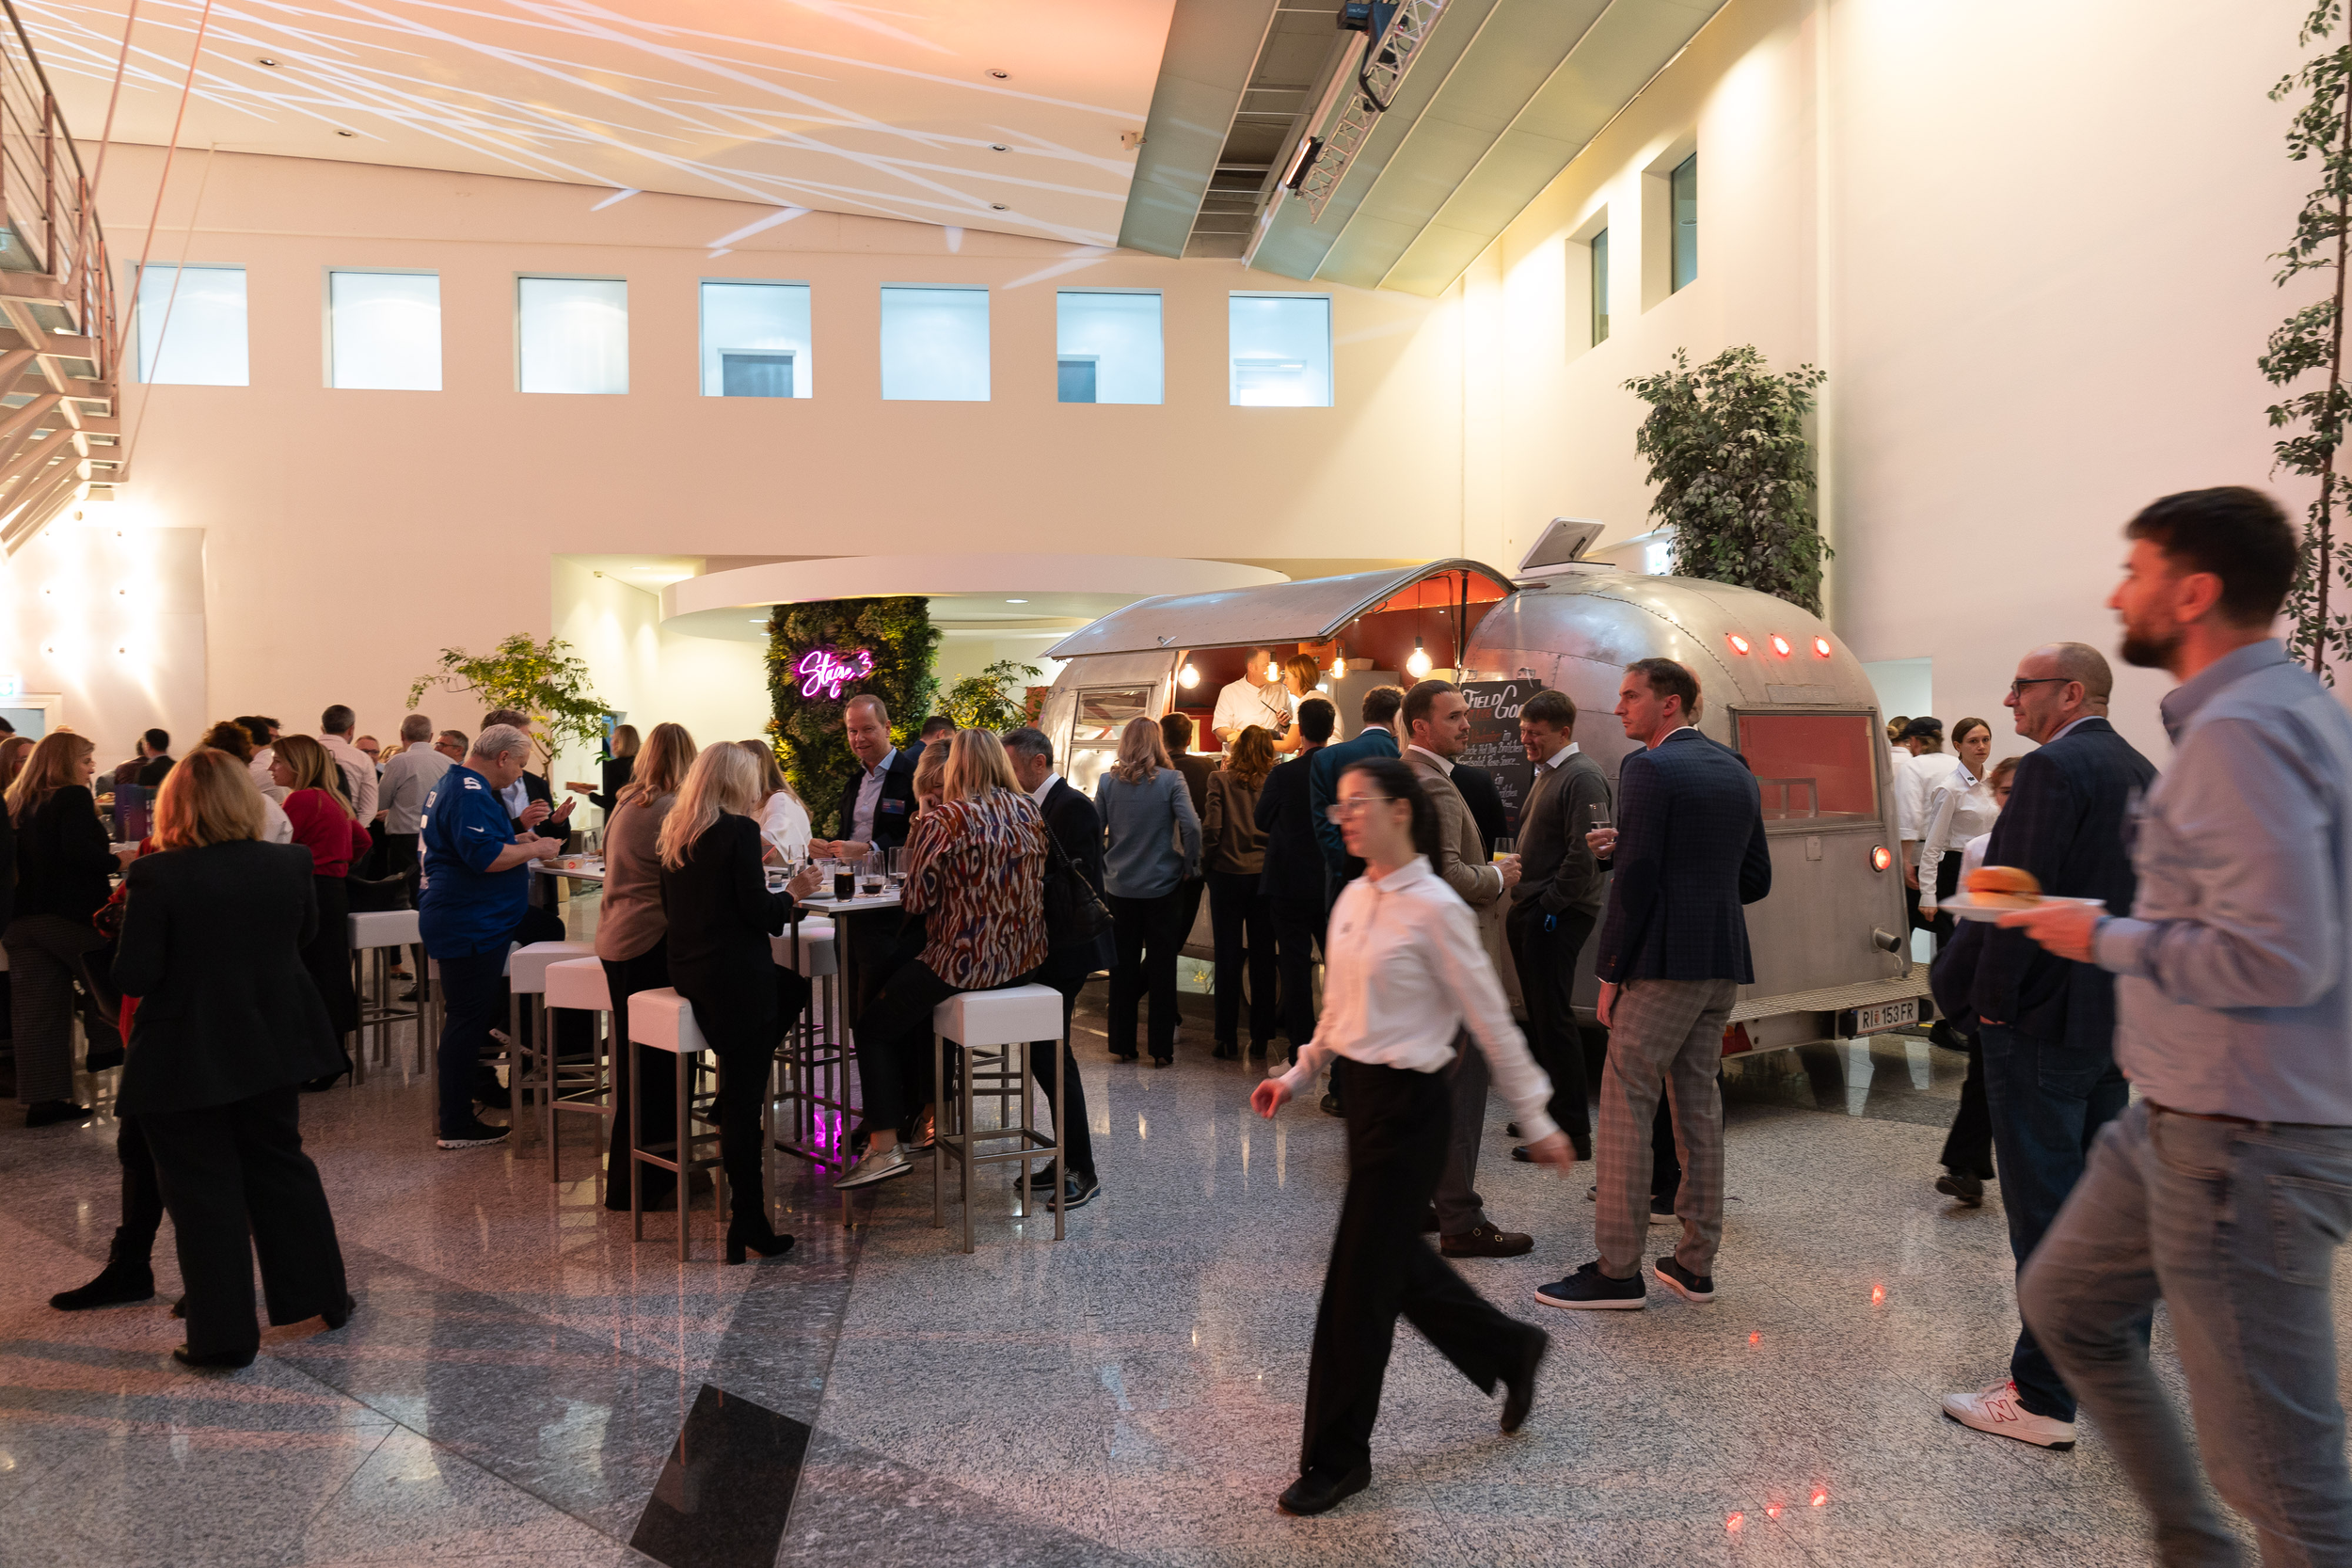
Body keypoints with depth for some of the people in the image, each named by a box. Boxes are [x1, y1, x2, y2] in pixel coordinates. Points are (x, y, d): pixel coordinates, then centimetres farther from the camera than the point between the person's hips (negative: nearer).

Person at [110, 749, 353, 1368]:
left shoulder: (156, 876, -18)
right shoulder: (290, 864, -6)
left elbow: (134, 976, -15)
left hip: (184, 1059, -4)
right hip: (270, 1046, 4)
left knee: (203, 1191, 6)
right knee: (280, 1166, 20)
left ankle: (225, 1336, 12)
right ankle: (323, 1297, 30)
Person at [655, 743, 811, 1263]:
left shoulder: (674, 831, 10)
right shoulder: (739, 830, -13)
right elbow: (759, 913, -15)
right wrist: (795, 892, 1)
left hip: (687, 970, 8)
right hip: (732, 976, -8)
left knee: (793, 986, 31)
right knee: (744, 1103, -4)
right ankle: (747, 1226, 0)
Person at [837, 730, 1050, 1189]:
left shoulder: (944, 820, -15)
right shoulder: (1029, 811, 4)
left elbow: (918, 900, -13)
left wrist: (916, 836, 4)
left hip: (964, 961, -7)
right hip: (1024, 961, 7)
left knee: (874, 1027, 12)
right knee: (916, 1001, 32)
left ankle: (885, 1146, 6)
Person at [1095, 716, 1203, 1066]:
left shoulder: (1107, 781, -2)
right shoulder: (1171, 780, -10)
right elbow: (1191, 826, -17)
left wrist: (1105, 868, 11)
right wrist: (1188, 865, -3)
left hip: (1119, 887, 2)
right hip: (1163, 886, -2)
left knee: (1123, 965, 12)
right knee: (1162, 966, 6)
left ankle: (1122, 1044, 17)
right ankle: (1161, 1048, 10)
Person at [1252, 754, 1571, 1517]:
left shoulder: (1433, 908, -17)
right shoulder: (1352, 901, 6)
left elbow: (1491, 1020, -13)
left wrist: (1535, 1120, -8)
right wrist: (1297, 1076, 12)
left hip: (1409, 1106, -8)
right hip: (1364, 1093, 8)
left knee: (1359, 1280, 1)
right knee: (1395, 1261, 19)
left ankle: (1336, 1459, 17)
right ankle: (1511, 1349, 42)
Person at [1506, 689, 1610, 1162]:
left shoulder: (1582, 777, -14)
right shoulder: (1545, 773, 17)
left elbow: (1585, 853, -21)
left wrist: (1550, 904, -17)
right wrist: (1523, 903, 14)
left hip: (1557, 915, -10)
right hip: (1530, 910, 10)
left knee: (1554, 1017, -6)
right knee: (1540, 1015, 14)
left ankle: (1573, 1134, 0)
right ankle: (1547, 1111, 25)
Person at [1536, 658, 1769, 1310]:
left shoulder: (1649, 768, -10)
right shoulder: (1738, 773, 15)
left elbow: (1636, 879, -16)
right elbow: (1756, 879, 17)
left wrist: (1611, 973, -10)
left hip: (1663, 962, -8)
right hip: (1723, 964, 8)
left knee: (1626, 1104, -2)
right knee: (1698, 1103, 13)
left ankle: (1618, 1269, 1)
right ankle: (1695, 1263, 20)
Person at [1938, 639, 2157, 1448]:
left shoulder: (2053, 768, -16)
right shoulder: (2142, 771, 12)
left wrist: (1994, 1002, -13)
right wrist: (2128, 992, 18)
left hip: (2044, 1020, -9)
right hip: (2118, 1019, 9)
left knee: (2044, 1207, -3)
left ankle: (2043, 1398, 4)